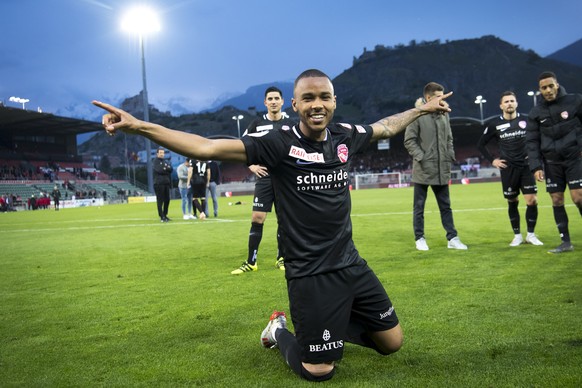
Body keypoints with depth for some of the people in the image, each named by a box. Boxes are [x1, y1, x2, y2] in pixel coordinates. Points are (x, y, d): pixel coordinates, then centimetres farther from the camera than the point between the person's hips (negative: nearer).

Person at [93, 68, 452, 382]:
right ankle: (280, 331, 29)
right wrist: (140, 126, -31)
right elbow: (208, 147, -23)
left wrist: (422, 109, 32)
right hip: (310, 275, -6)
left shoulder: (346, 135, 0)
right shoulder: (280, 144, -16)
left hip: (351, 264, 6)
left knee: (392, 343, 16)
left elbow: (386, 126, 22)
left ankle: (334, 324, 38)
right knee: (318, 372, 0)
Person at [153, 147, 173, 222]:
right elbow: (159, 170, -15)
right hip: (159, 183, -6)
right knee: (160, 200, -6)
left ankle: (165, 215, 18)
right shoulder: (155, 161, 1)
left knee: (167, 200, 8)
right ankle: (162, 217, -6)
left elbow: (171, 169, 6)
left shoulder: (166, 161, 20)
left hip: (166, 183, 7)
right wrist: (167, 170, -3)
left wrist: (165, 168, -10)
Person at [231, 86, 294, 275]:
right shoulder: (257, 124, 3)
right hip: (265, 178, 0)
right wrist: (251, 165, 0)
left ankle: (281, 258, 19)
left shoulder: (291, 124, 3)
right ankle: (251, 262, 5)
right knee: (257, 218, -3)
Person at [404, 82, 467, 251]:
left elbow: (449, 138, 18)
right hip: (423, 170, -5)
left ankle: (452, 238, 16)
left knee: (445, 206, 10)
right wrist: (421, 157, -15)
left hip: (442, 169, 6)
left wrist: (450, 156, 7)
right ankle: (420, 239, 16)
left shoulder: (444, 114, 10)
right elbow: (409, 140, -10)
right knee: (419, 207, 5)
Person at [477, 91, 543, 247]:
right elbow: (480, 144, 8)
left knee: (532, 201, -6)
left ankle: (530, 234, 10)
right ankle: (517, 235, 19)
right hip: (508, 169, 0)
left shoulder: (526, 120, 1)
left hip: (526, 166, 1)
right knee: (512, 202, 6)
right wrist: (492, 160, 3)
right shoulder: (494, 124, -1)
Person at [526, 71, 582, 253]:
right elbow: (532, 141, 3)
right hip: (552, 162, 3)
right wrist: (536, 166, -4)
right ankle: (566, 241, 12)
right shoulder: (536, 112, 3)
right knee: (557, 200, 3)